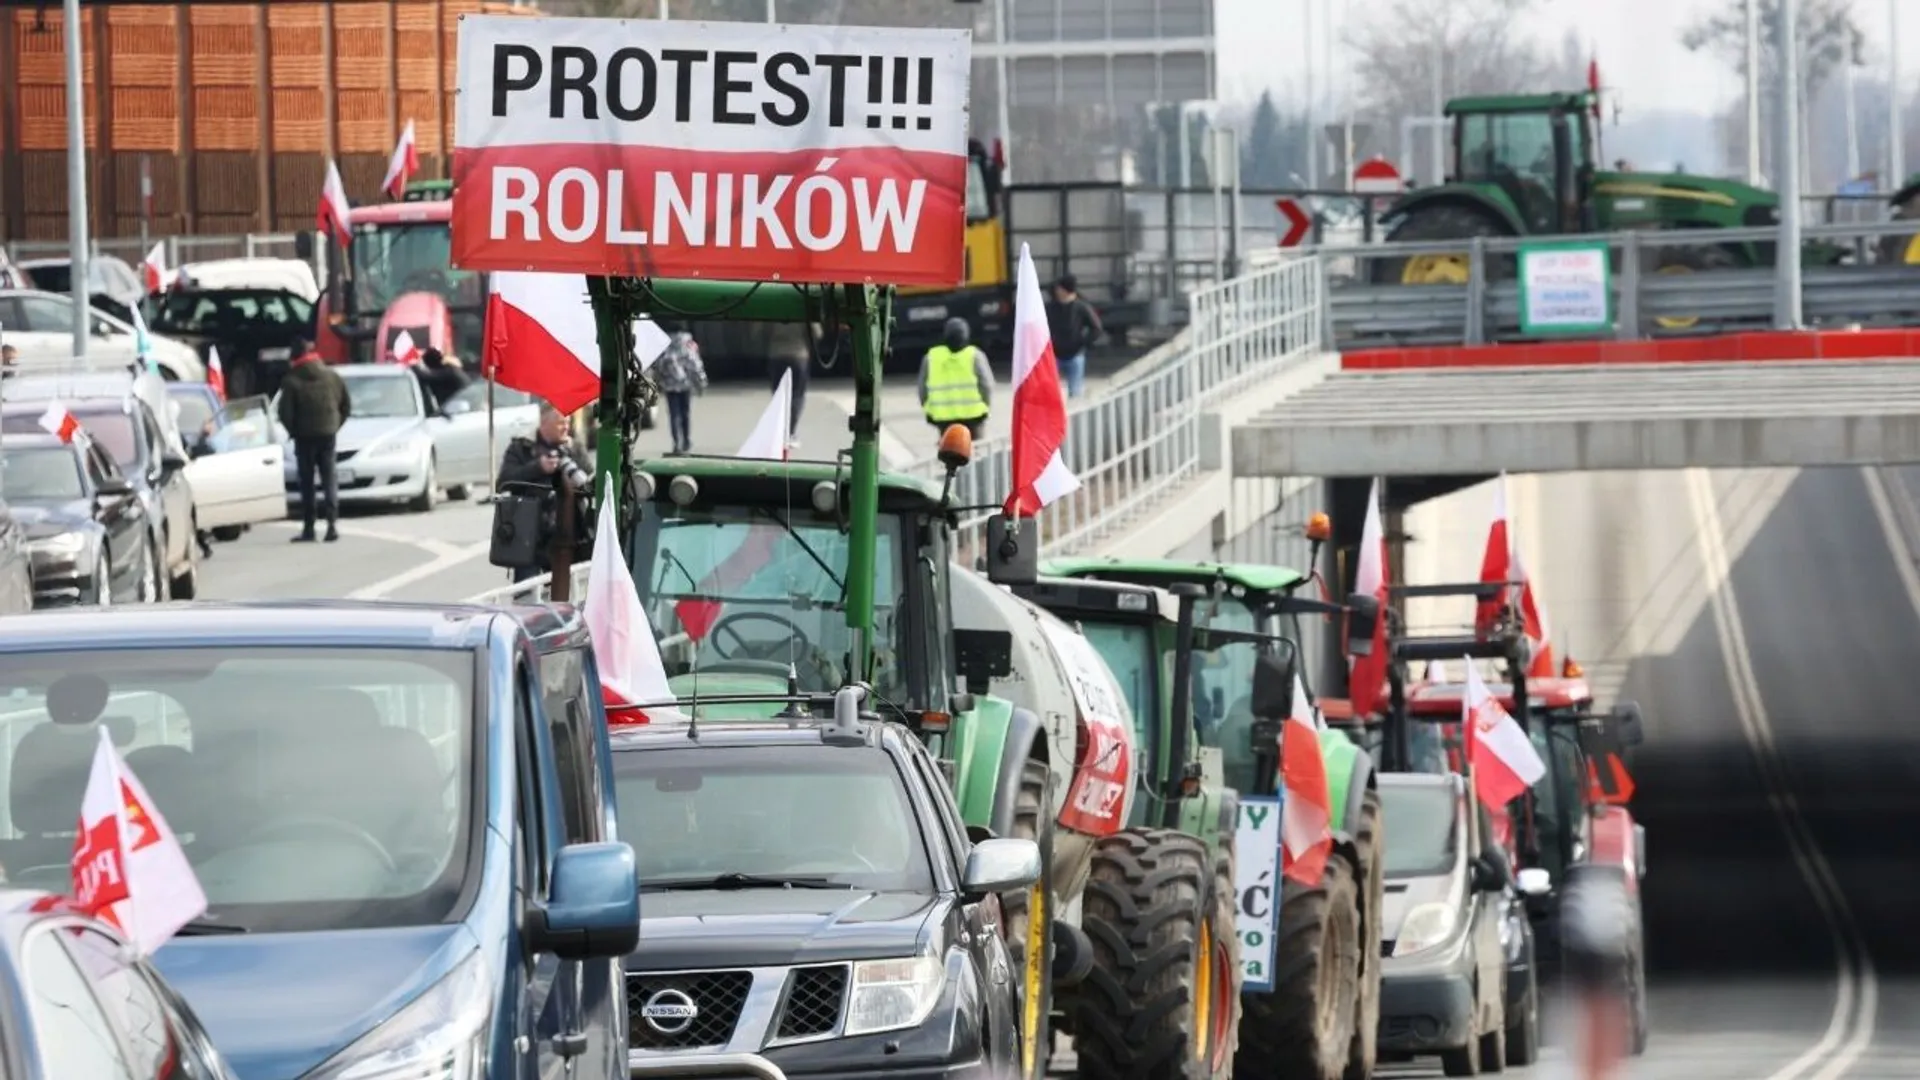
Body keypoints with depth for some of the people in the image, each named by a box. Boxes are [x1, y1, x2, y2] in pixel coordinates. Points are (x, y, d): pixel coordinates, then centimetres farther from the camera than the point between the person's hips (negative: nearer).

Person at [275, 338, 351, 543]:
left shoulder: (292, 381, -9)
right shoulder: (332, 377, 3)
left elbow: (285, 412, -12)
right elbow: (347, 406, 7)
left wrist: (294, 430, 4)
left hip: (305, 436, -3)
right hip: (328, 434, 3)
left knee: (306, 482, 3)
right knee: (329, 479, 7)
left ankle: (308, 528, 2)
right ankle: (333, 523, -4)